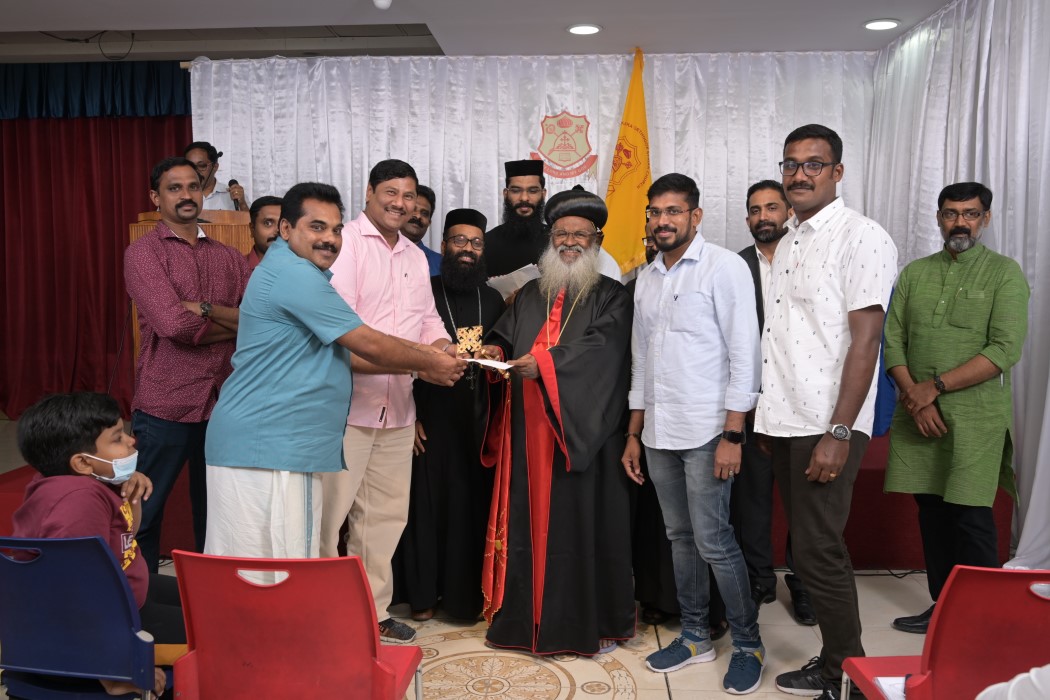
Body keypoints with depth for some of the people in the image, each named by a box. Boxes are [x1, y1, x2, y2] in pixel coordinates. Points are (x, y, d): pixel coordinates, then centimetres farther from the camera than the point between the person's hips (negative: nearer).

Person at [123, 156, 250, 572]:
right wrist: (232, 320, -3)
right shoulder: (143, 252, -2)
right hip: (165, 405, -3)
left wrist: (204, 311, -13)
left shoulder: (228, 257, 11)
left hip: (224, 402, 4)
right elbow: (174, 325, -17)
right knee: (144, 513, 8)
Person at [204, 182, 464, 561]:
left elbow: (348, 349, 19)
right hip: (268, 449, -11)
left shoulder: (291, 271, 18)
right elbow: (368, 344, -13)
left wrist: (428, 359, 14)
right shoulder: (295, 274, -15)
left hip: (273, 445, 11)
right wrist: (432, 365, 2)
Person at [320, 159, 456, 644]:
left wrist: (446, 349, -5)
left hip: (398, 409, 8)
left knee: (386, 513, 15)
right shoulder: (345, 244, -9)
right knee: (326, 515, 1)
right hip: (345, 405, -7)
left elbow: (429, 323, 18)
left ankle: (371, 611, 30)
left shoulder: (416, 257, 16)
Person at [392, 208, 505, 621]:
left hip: (477, 421, 3)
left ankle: (465, 594, 21)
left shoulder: (493, 301, 11)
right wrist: (410, 415, -8)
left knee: (474, 504, 5)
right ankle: (423, 594, 18)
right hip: (431, 419, -3)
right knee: (427, 502, 3)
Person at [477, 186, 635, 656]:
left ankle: (596, 621, 14)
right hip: (529, 431, 4)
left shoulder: (611, 297, 3)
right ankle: (525, 614, 19)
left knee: (584, 520, 1)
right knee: (531, 518, 7)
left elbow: (600, 346, -13)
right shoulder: (531, 294, 18)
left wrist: (546, 361, -25)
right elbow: (505, 335, 15)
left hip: (582, 432, -4)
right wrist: (495, 350, -9)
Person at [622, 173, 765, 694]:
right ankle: (694, 635, 26)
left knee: (713, 541, -4)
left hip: (706, 431, -6)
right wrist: (634, 433, 14)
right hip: (658, 432, 6)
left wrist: (732, 435, -15)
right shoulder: (647, 279, 14)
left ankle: (748, 644, 15)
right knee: (680, 537, 13)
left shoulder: (724, 267, -6)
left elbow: (744, 354, -10)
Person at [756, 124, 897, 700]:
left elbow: (865, 338, -14)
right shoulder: (787, 243, 15)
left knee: (818, 552, -3)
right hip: (784, 420, 7)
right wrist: (766, 416, 11)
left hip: (827, 426, -7)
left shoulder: (862, 237, -7)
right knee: (807, 548, 14)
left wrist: (839, 433, -19)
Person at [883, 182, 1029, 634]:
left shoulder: (1004, 273, 0)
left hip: (975, 417, -4)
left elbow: (1005, 349, -11)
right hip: (917, 415, 4)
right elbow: (893, 340, 6)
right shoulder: (915, 273, 12)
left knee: (971, 517, -3)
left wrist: (935, 386, -15)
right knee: (931, 513, 9)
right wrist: (915, 398, -8)